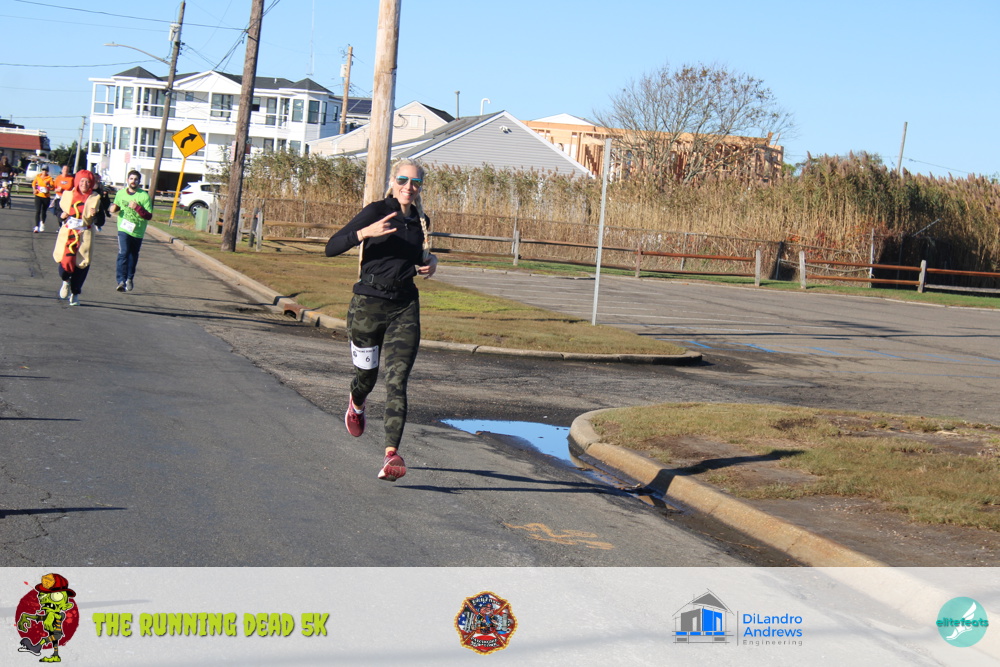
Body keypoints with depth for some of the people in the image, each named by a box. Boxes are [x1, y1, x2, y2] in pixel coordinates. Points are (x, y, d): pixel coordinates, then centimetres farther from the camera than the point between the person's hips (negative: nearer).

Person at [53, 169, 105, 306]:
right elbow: (60, 211, 19)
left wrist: (95, 214, -21)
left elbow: (100, 223, -1)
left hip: (84, 236, -1)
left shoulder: (95, 199, 2)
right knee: (65, 260, -14)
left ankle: (75, 294, 16)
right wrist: (62, 215, -4)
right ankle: (66, 281, 21)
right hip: (67, 234, 1)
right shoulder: (68, 195, 6)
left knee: (81, 264, -3)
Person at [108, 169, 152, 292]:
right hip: (124, 228, 0)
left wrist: (137, 208, -25)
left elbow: (149, 215, -12)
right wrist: (113, 209, -2)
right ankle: (121, 281, -20)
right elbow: (116, 206, 22)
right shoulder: (120, 193, 3)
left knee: (133, 256, 15)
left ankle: (130, 279, 35)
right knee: (123, 253, -17)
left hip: (138, 231, 0)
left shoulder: (144, 196, -8)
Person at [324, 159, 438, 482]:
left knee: (397, 381, -13)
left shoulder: (421, 221, 10)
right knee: (366, 376, 12)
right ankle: (356, 404, 50)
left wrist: (430, 263, 8)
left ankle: (392, 454, -22)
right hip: (369, 304, -2)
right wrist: (366, 232, -26)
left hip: (405, 309, 2)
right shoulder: (377, 211, -5)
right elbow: (331, 247, -12)